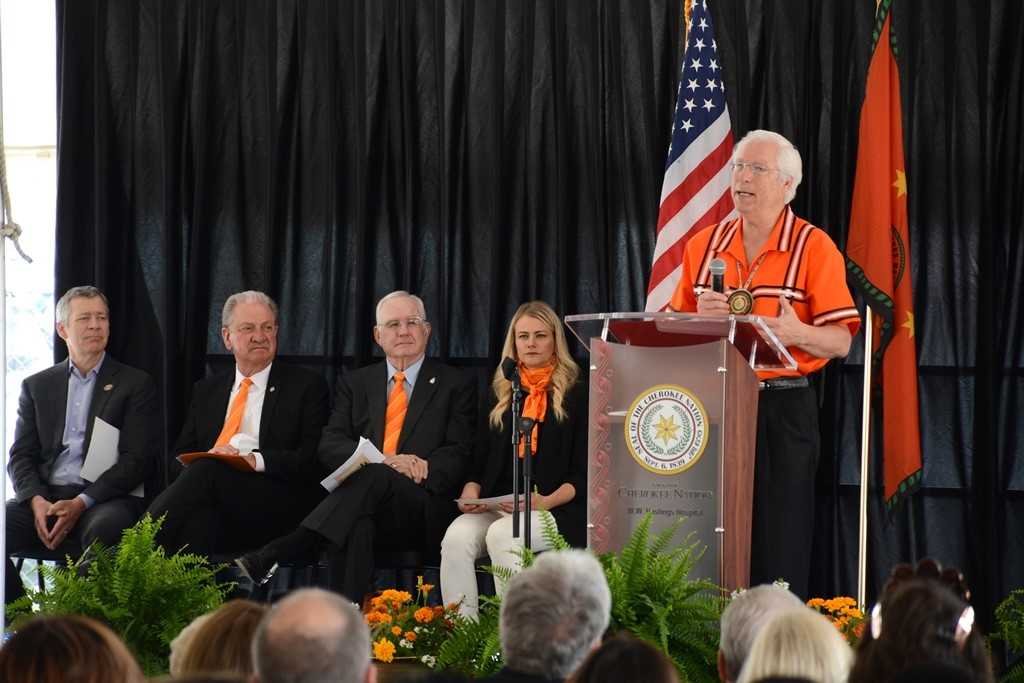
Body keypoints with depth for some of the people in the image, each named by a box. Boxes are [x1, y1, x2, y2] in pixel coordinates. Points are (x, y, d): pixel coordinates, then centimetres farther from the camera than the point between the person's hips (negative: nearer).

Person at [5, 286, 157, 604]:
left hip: (103, 499, -3)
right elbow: (20, 457, 13)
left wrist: (81, 503, -13)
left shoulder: (136, 384, 9)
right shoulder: (37, 386, 19)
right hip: (45, 496, 3)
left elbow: (137, 460, 0)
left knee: (104, 529, -38)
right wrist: (37, 501, -10)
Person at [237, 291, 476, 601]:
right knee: (355, 522, -38)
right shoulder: (355, 384, 22)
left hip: (423, 511, -2)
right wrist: (386, 460, -14)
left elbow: (459, 455, 4)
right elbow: (330, 446, 7)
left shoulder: (457, 385, 15)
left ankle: (268, 558, -47)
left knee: (376, 478, -37)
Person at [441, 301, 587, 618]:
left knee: (502, 534, -35)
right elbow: (479, 463, 20)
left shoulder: (576, 396, 8)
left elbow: (582, 475, 1)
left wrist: (544, 502, -16)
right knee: (457, 536, -28)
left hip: (557, 510, -4)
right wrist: (471, 493, -2)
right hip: (495, 508, 4)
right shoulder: (501, 397, 22)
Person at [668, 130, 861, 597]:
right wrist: (701, 316, -4)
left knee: (779, 540, -5)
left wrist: (797, 334, -25)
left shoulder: (814, 248, -1)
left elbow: (841, 342, -5)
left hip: (783, 406, -4)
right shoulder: (704, 245, 12)